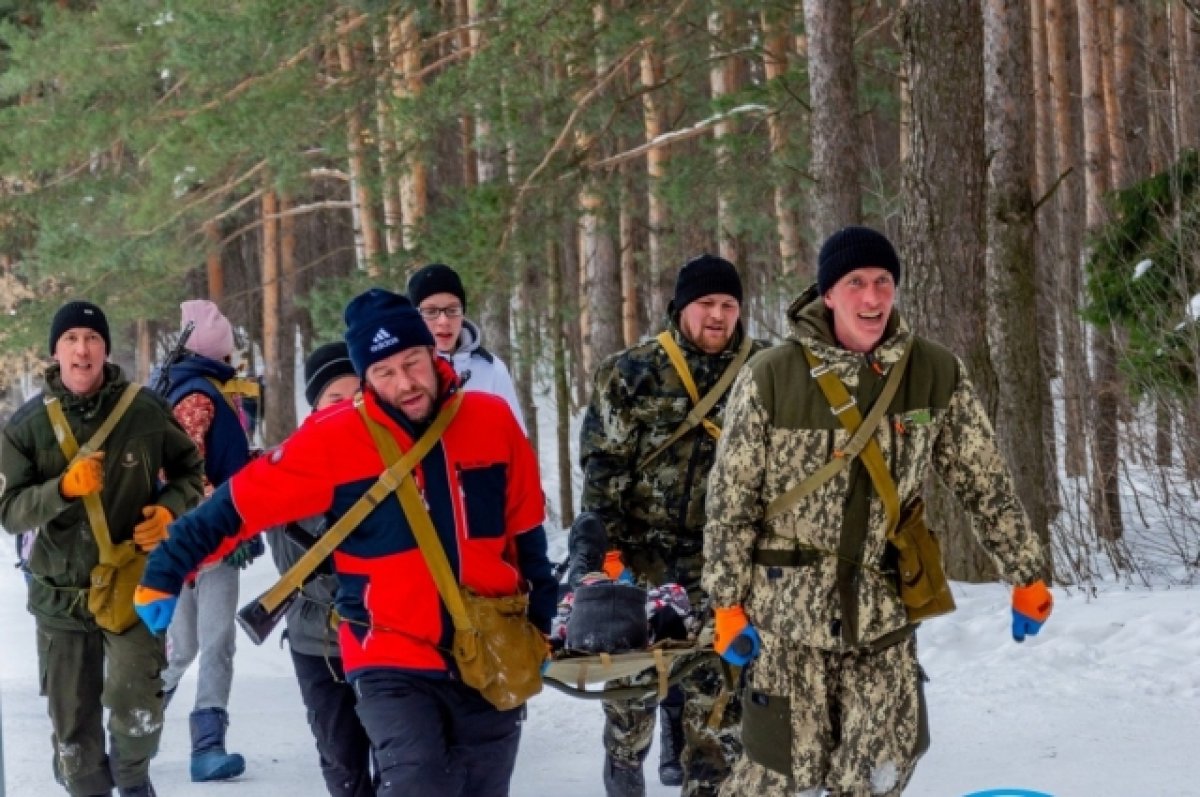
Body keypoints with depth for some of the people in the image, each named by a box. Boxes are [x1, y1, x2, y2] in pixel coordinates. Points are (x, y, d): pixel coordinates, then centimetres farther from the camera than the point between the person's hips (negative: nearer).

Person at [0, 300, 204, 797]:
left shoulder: (145, 410, -7)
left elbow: (190, 470, 9)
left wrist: (170, 509, -12)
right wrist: (63, 488, -26)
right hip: (61, 592, 2)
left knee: (137, 706, -17)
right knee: (72, 722, 8)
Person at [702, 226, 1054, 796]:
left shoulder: (937, 376, -2)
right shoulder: (770, 378, -9)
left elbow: (986, 484, 6)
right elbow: (730, 501, -4)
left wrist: (1025, 577, 6)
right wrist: (728, 603, -6)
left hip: (883, 615, 2)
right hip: (790, 609, -2)